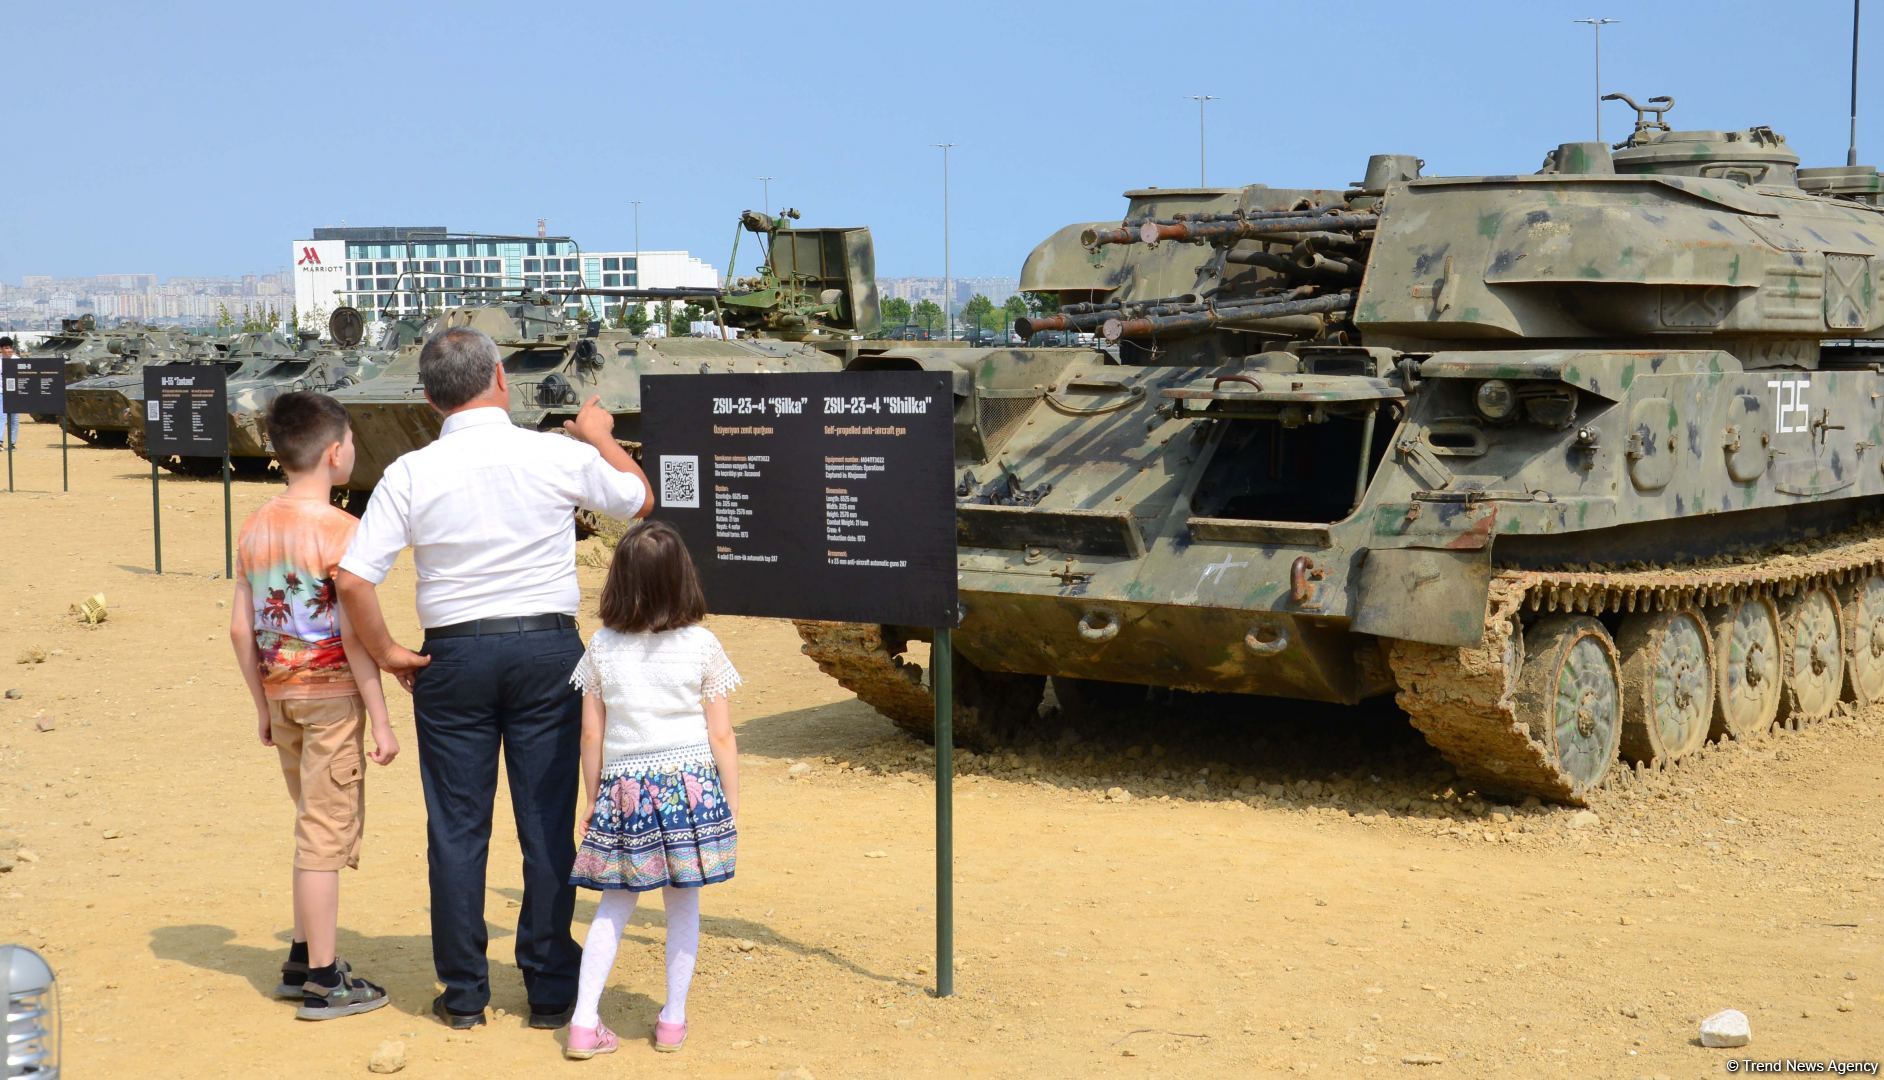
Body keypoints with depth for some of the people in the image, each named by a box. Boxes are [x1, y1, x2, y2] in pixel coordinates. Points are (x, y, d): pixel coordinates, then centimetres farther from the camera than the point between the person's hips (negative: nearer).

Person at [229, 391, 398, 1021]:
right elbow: (354, 635, -18)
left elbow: (242, 629, 8)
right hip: (332, 694, -7)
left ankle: (303, 961, 27)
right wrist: (381, 721, -12)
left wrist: (263, 704, 18)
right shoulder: (339, 531, -15)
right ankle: (324, 984, 6)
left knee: (316, 828, 20)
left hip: (282, 693, 7)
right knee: (327, 834, 0)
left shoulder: (255, 528, 5)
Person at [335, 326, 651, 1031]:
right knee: (548, 825, 7)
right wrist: (600, 437, 29)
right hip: (548, 648, 0)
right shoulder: (561, 456, -5)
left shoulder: (410, 473, -6)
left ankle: (464, 994, 16)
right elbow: (639, 498, 14)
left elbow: (353, 579, -10)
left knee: (457, 828, 9)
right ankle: (550, 991, 14)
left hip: (454, 656, 0)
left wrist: (387, 653, 4)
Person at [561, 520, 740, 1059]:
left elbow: (591, 736, 4)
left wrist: (592, 798, 15)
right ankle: (673, 1019, 17)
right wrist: (732, 804, 6)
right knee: (683, 904, 10)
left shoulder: (602, 647, 0)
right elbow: (721, 737, -3)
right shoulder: (702, 645, -5)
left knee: (614, 905, 11)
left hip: (623, 790, 2)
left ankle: (584, 1023, 7)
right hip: (692, 785, -1)